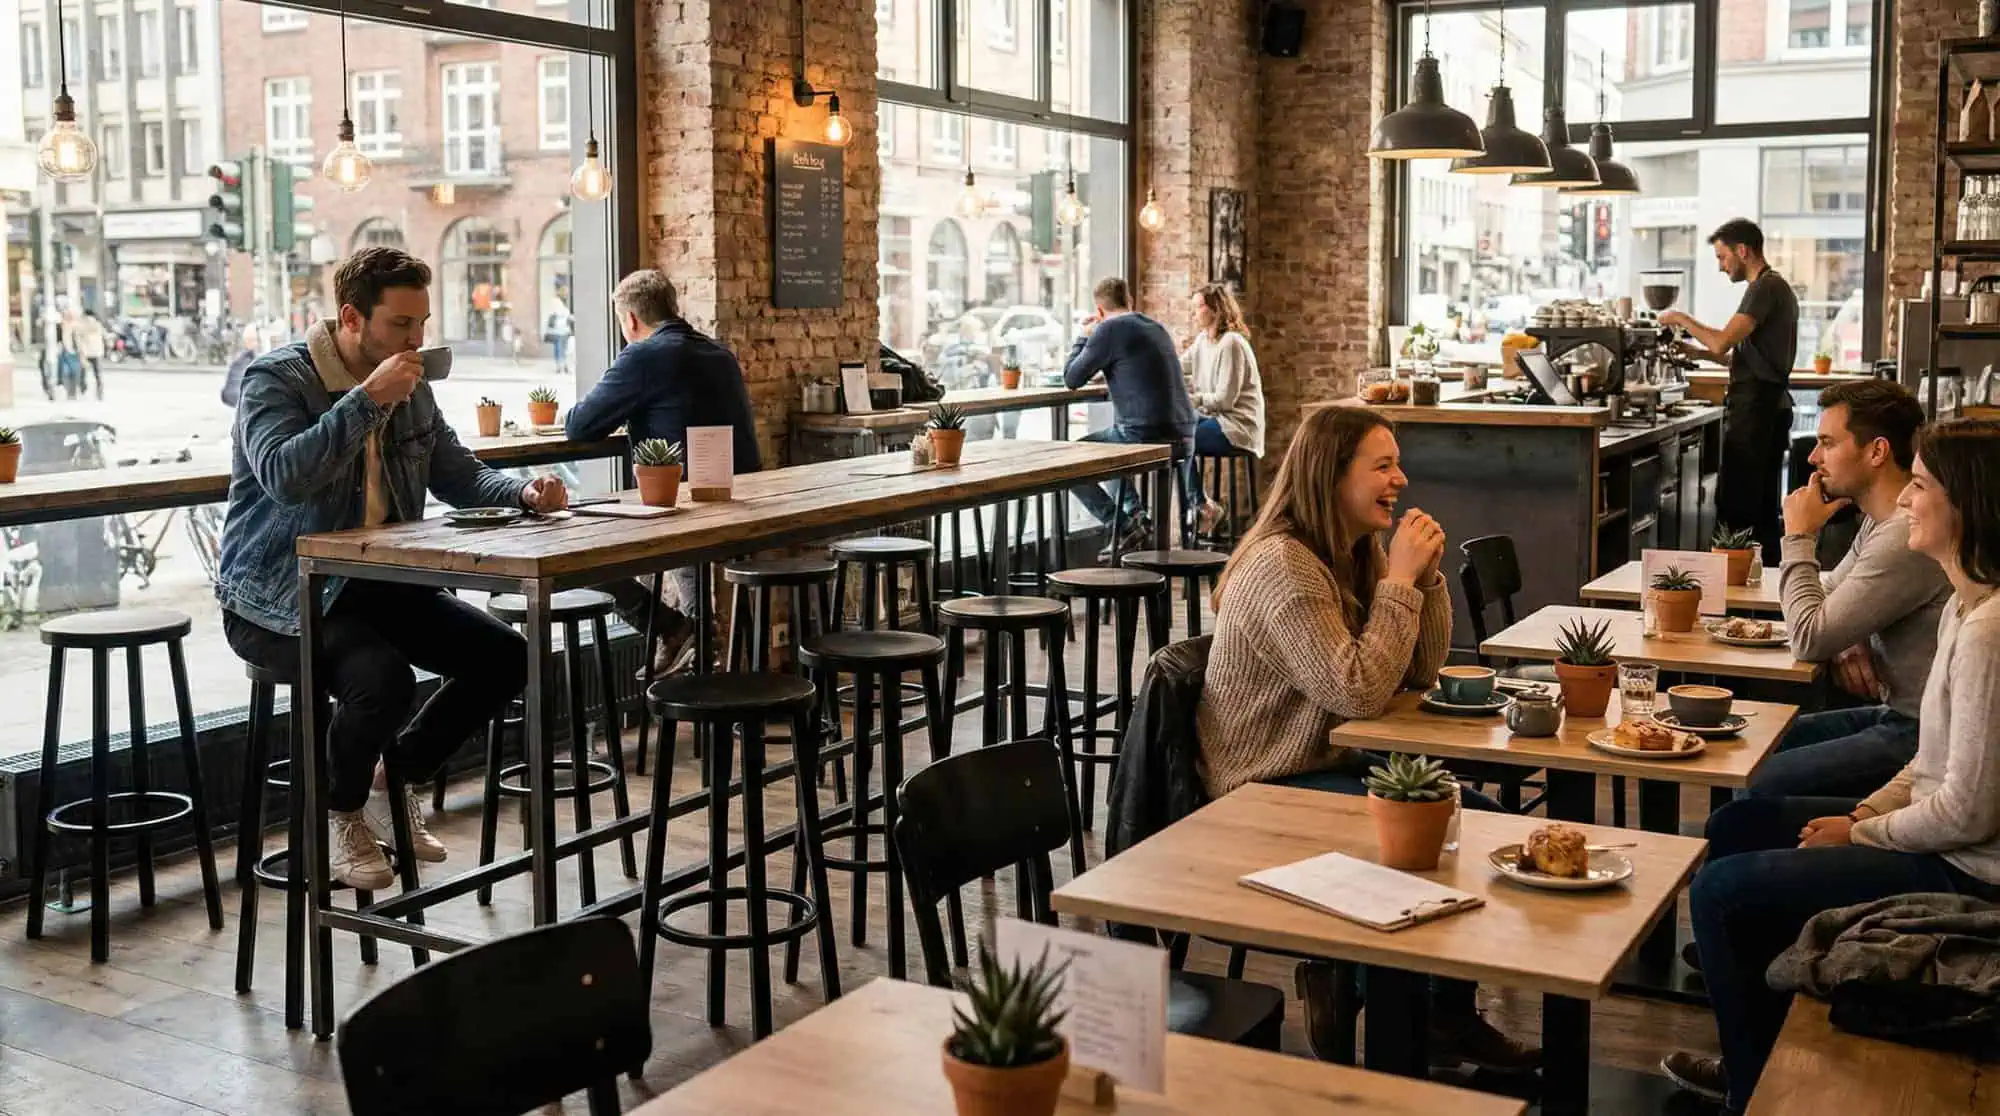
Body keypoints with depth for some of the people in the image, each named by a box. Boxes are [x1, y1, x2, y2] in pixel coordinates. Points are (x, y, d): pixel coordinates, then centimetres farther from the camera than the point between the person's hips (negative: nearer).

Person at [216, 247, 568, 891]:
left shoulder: (411, 389, 8)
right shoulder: (275, 378, -13)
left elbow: (460, 476, 15)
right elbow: (284, 476, -31)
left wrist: (525, 493, -5)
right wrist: (368, 400, -31)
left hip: (376, 584, 7)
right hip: (279, 598, -7)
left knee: (503, 657, -5)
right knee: (383, 678, -33)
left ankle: (394, 776, 16)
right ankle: (341, 815, -1)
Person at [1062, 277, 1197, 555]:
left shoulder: (1109, 329, -7)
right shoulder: (1155, 327, 18)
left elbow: (1071, 379, -2)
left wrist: (1083, 337, 13)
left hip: (1145, 436, -8)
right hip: (1183, 438, 8)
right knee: (1110, 441, 36)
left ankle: (1126, 529, -1)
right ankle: (1138, 518, 22)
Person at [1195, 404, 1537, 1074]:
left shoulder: (1360, 553, 6)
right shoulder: (1281, 565, -23)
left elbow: (1422, 673, 6)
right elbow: (1360, 693, -28)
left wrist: (1426, 573, -7)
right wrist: (1399, 579, -22)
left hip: (1332, 764, 9)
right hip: (1268, 789, -9)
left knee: (1485, 820, 0)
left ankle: (1451, 1018, 13)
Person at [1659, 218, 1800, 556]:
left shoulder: (1765, 287, -12)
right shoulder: (1777, 287, 21)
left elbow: (1722, 341, -20)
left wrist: (1682, 319, -6)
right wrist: (1699, 353, 15)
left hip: (1755, 410, -11)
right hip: (1769, 406, 11)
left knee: (1736, 506, -10)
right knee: (1762, 506, 13)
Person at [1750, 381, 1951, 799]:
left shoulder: (1907, 538, -24)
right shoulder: (1880, 520, 11)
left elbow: (1809, 639, -21)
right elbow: (1828, 598, 21)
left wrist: (1799, 537, -8)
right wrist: (1847, 643, -4)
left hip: (1920, 734, -10)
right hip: (1895, 713, 10)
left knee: (1759, 785, -19)